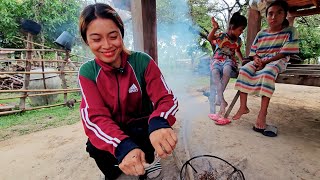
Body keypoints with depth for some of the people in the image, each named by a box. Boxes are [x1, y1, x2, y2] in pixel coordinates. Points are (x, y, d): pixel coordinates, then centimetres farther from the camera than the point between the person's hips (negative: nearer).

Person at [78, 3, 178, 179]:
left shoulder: (142, 61, -17)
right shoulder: (87, 72, -12)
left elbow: (166, 98, -21)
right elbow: (95, 116, -22)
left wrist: (158, 123, -45)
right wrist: (123, 146, -41)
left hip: (141, 127, -1)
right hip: (111, 132, 2)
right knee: (95, 147, -27)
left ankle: (146, 162, 6)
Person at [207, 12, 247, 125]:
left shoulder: (238, 40, 15)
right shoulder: (221, 36, -3)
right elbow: (209, 38, -22)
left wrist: (242, 61, 16)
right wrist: (215, 28, -40)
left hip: (229, 61, 3)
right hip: (217, 61, -3)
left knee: (227, 69, -36)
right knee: (215, 72, -39)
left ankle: (218, 99, -31)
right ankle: (222, 101, -39)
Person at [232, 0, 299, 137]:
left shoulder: (290, 31, 0)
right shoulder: (261, 34, 11)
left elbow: (283, 53, -10)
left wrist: (265, 62, -19)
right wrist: (256, 58, -10)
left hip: (277, 61, -4)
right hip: (259, 61, 4)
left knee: (267, 72, -38)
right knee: (244, 70, -28)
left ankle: (262, 114, -40)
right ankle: (243, 106, -24)